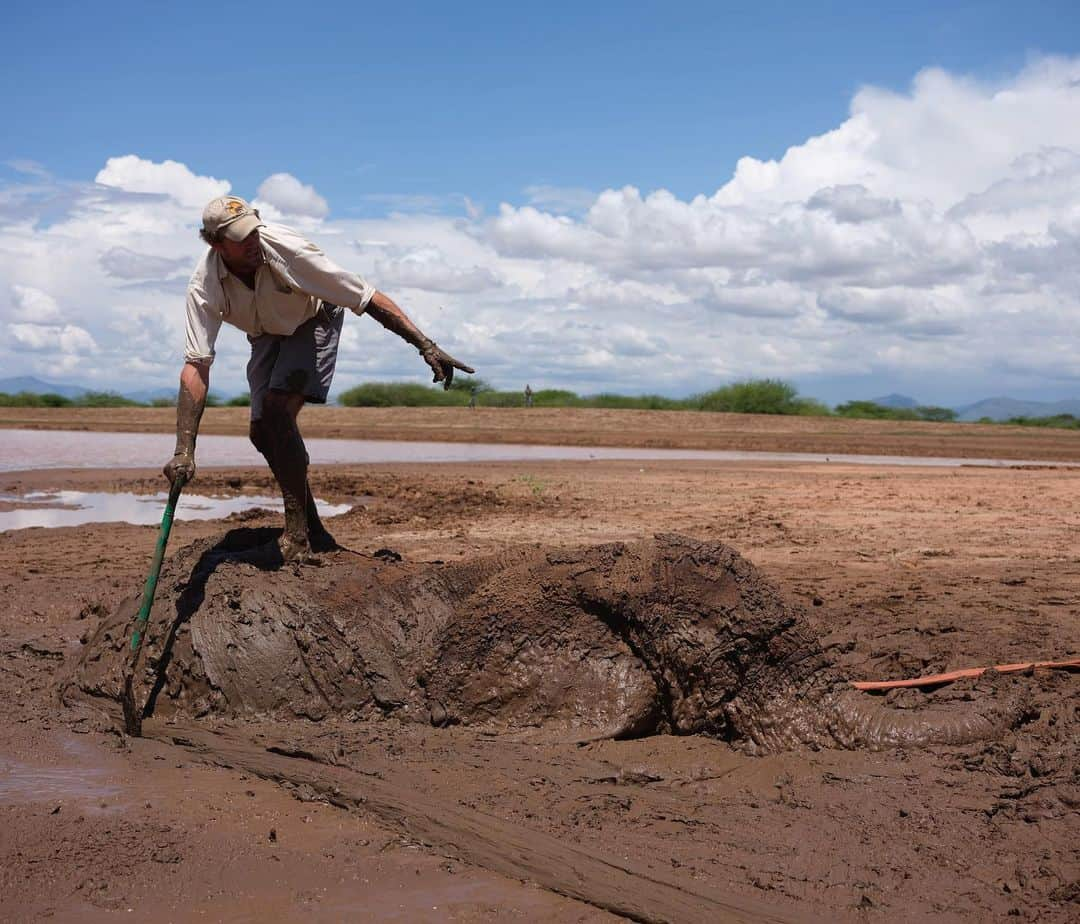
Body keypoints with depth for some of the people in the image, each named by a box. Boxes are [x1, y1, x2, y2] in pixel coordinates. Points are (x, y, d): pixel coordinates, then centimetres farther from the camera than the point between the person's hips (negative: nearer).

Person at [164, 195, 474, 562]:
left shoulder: (286, 249, -36)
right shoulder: (204, 285, -28)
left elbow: (368, 298, -32)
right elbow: (195, 367, -33)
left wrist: (426, 346, -38)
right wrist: (184, 452, -42)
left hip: (313, 322, -4)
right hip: (266, 335, 4)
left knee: (277, 409, -24)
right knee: (262, 432, -3)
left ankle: (299, 535, -20)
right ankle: (314, 534, 12)